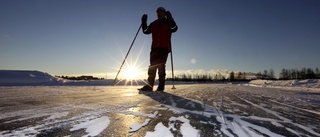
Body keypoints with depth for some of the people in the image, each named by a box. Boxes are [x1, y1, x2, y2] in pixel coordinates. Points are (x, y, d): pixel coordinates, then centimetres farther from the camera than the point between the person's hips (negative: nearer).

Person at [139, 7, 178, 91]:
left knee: (161, 66, -9)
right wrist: (144, 22, 0)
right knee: (152, 66, -1)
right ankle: (149, 85, 1)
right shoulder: (153, 24, 18)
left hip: (164, 48, -4)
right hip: (155, 48, 4)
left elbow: (174, 28, -10)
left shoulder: (168, 22, 8)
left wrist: (170, 18, -19)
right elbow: (146, 31, 13)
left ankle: (161, 86, -2)